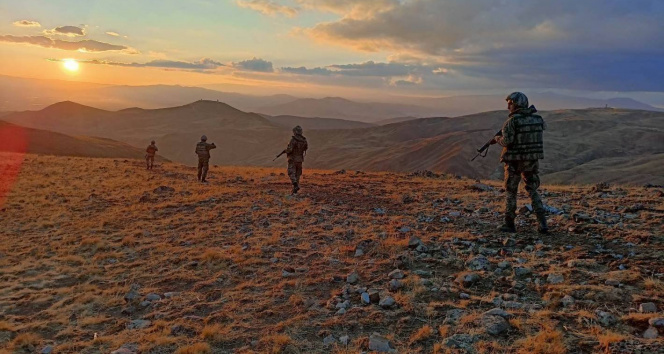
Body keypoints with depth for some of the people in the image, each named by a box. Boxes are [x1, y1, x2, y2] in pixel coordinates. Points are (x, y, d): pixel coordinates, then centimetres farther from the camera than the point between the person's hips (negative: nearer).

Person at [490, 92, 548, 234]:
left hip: (514, 161, -4)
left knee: (510, 192, 9)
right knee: (533, 191, 14)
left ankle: (509, 224, 14)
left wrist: (497, 139, 2)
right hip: (532, 161, 5)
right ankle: (542, 223, 4)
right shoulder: (537, 118, 4)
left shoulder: (512, 121, -13)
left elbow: (507, 141, -18)